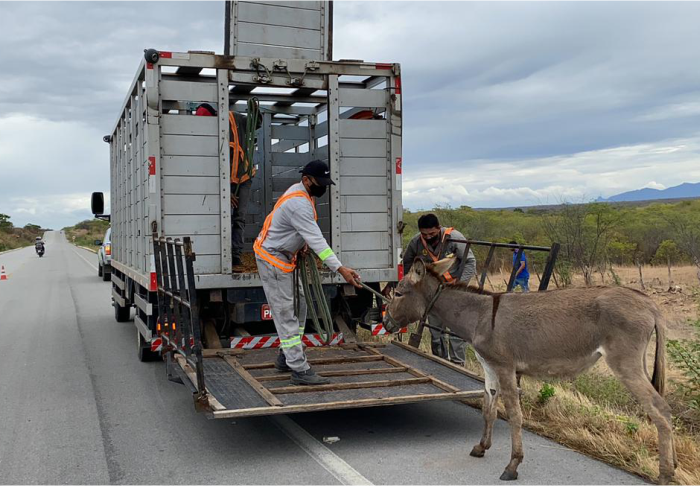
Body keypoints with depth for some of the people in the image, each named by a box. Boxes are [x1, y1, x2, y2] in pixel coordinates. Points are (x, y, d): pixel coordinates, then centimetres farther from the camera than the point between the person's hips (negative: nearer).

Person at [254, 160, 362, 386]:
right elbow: (317, 240, -32)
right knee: (286, 314, -10)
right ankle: (300, 370, -9)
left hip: (284, 256, 10)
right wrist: (341, 269, -34)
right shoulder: (299, 204, -27)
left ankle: (286, 358, 24)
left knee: (299, 306, 13)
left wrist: (302, 242, 1)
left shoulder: (301, 191, 5)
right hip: (272, 259, -10)